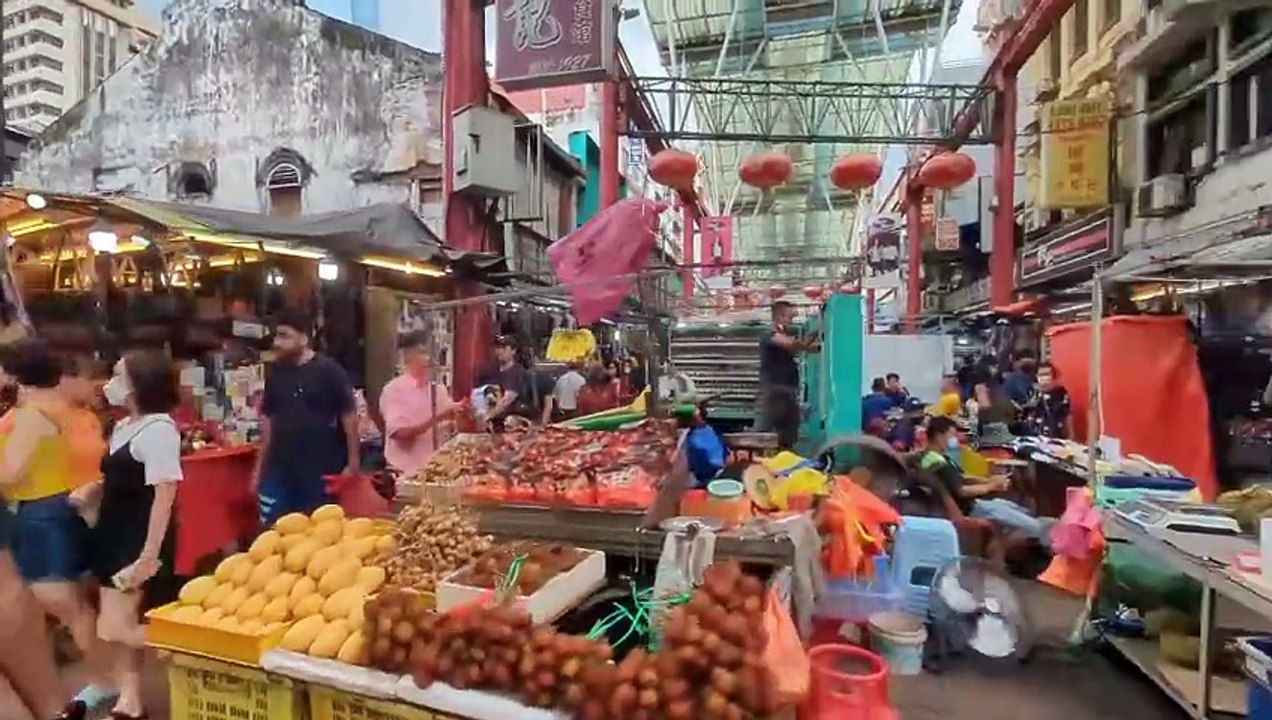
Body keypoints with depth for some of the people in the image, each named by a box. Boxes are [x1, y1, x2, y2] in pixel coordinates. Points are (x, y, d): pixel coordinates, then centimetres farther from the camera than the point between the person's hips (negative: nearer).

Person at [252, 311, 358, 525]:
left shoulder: (328, 371, -9)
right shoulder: (276, 373, 8)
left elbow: (349, 416, -8)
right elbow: (268, 419, 14)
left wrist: (352, 462, -10)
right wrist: (260, 467, 13)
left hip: (320, 472, -5)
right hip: (279, 471, 5)